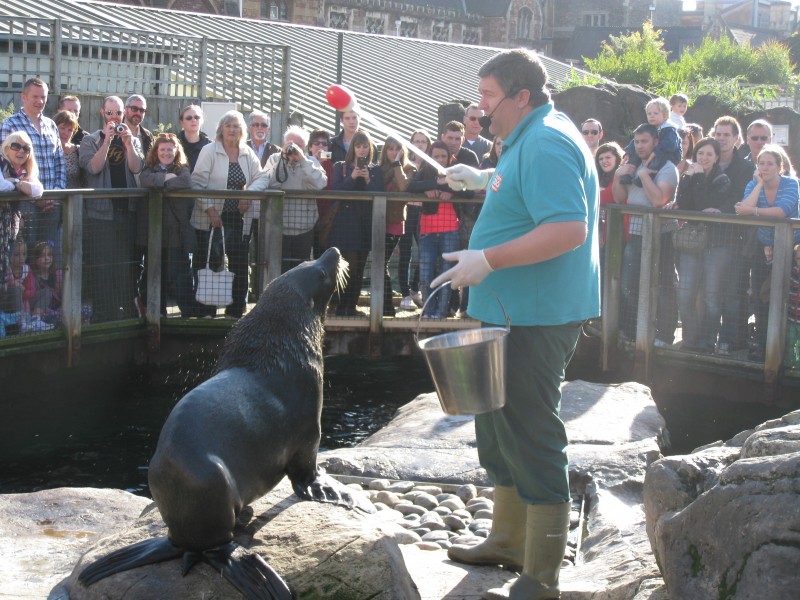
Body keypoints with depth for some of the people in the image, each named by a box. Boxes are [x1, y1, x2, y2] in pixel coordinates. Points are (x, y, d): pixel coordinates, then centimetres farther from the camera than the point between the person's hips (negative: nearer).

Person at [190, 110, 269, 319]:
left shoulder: (248, 153, 10)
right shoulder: (209, 151, -3)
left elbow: (262, 178, 5)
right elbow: (197, 183, -7)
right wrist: (210, 210, -15)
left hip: (237, 219, 4)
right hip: (211, 219, -4)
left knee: (239, 266, 4)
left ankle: (235, 311, 15)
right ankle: (206, 312, 8)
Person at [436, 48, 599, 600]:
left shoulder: (546, 145, -20)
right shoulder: (532, 139, 14)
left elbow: (568, 229, -31)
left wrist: (488, 259, -30)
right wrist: (485, 179, 28)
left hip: (536, 319, -11)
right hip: (515, 312, 11)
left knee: (531, 437, -6)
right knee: (502, 428, 21)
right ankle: (509, 540, 36)